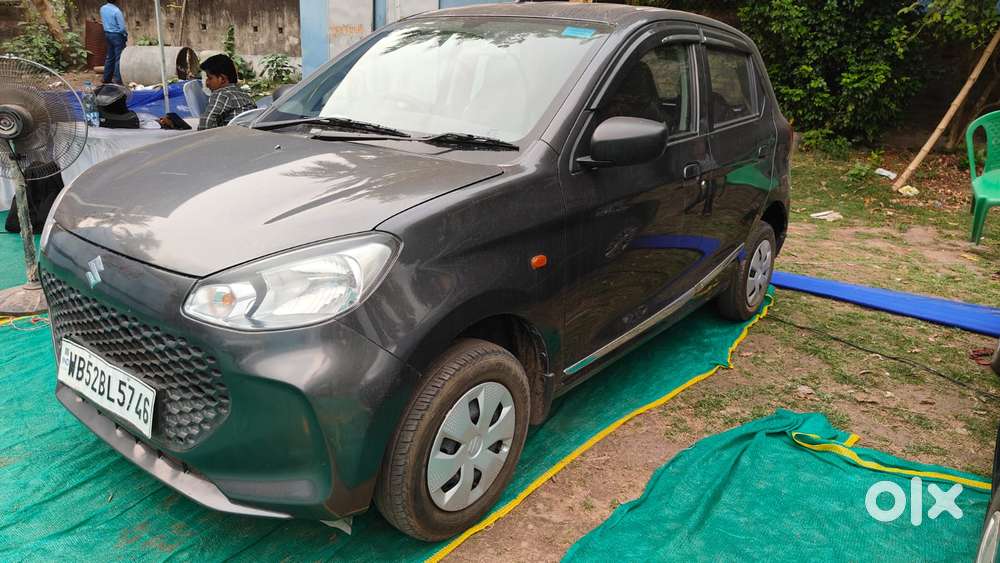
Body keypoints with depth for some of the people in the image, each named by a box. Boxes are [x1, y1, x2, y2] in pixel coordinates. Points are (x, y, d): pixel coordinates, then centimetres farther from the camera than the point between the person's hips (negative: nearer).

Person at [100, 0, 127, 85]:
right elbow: (122, 27, -17)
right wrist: (126, 35, -2)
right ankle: (117, 79, -2)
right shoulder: (117, 11, -19)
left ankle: (107, 78, 20)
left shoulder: (102, 8, 4)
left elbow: (104, 21, 13)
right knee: (119, 58, -2)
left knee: (110, 57, 15)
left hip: (107, 34, 8)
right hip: (117, 35, -8)